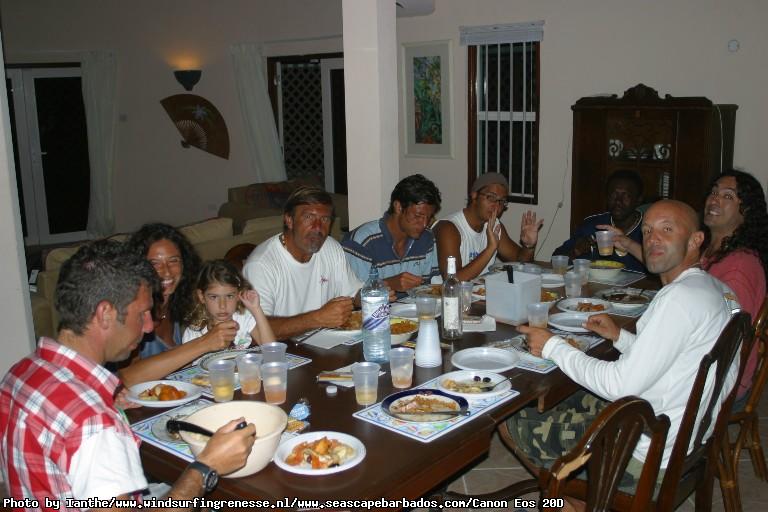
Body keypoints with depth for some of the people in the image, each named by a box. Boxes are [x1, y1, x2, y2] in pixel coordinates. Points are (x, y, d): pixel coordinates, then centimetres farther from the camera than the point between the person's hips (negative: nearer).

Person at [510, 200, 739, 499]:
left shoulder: (680, 297, -25)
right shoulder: (717, 289, 6)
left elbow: (622, 385, -25)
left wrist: (553, 347, -16)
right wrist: (619, 337, 9)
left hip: (648, 455, -10)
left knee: (515, 423, 0)